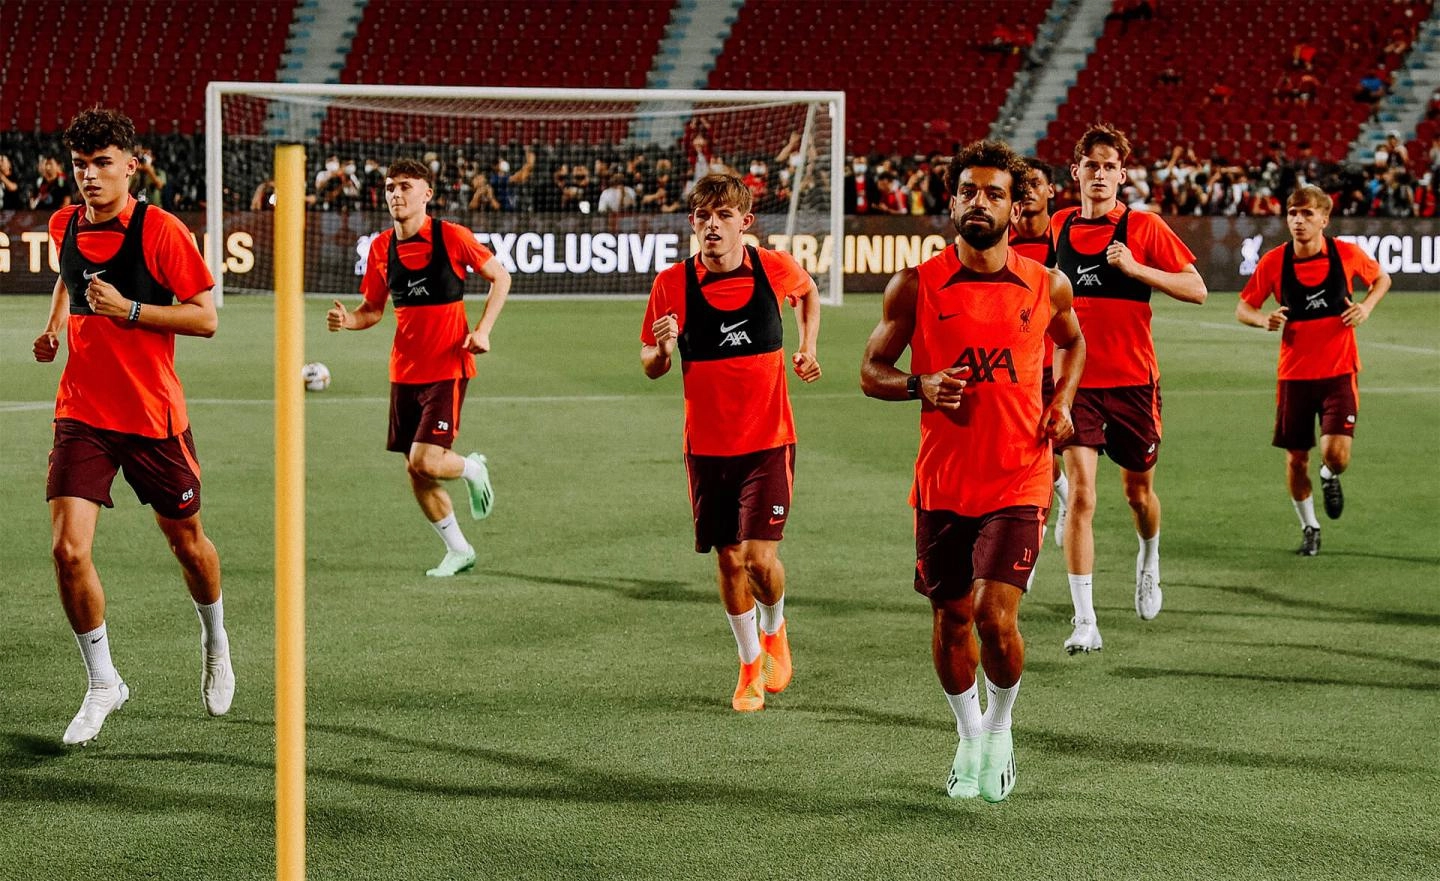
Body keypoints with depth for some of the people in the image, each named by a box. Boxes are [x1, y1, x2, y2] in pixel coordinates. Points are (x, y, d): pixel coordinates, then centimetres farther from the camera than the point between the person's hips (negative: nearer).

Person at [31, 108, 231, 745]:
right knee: (68, 550, -13)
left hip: (153, 416, -3)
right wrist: (56, 322, 11)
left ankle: (215, 642, 46)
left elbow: (206, 319, -13)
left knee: (187, 543, 14)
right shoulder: (65, 226, 4)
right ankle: (103, 685, 5)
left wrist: (128, 309, -20)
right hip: (82, 414, 3)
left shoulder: (161, 231, -12)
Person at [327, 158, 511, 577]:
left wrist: (483, 330, -10)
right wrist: (347, 320, -10)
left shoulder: (451, 236, -10)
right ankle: (459, 551, 24)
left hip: (448, 367, -5)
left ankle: (473, 469, 18)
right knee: (415, 472, 6)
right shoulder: (381, 247, 3)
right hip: (404, 371, 5)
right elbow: (373, 309, 12)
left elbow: (500, 277, 1)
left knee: (425, 461, -17)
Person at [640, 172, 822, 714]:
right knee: (729, 560, 7)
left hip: (769, 441, -1)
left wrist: (807, 348, 8)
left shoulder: (774, 269, -6)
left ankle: (775, 630, 20)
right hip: (707, 445, 1)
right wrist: (661, 350, -21)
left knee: (760, 557, -12)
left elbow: (808, 292, 20)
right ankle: (750, 665, 27)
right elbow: (650, 367, 1)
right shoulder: (672, 284, -7)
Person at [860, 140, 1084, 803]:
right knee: (951, 618, 9)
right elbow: (872, 371, 4)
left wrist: (1063, 401, 7)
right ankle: (969, 736, 33)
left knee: (995, 615, -13)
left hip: (1018, 481, -1)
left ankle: (1000, 726, 14)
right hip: (942, 482, 1)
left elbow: (1074, 341, 24)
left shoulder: (1045, 286, 2)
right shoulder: (916, 286, -2)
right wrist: (920, 387, -16)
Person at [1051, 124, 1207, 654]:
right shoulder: (1060, 225, 5)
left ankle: (1149, 562, 49)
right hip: (1076, 379, 1)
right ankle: (1085, 623, -14)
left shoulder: (1143, 227, -4)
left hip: (1132, 379, -1)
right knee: (1080, 493, -13)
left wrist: (1136, 268, -19)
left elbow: (1196, 290, -7)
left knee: (1137, 490, 14)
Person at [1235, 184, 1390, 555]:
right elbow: (1243, 308, 4)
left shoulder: (1347, 254, -6)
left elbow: (1381, 278, 14)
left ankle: (1329, 478, 23)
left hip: (1339, 371, -1)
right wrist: (1264, 320, -18)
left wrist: (1367, 306, -7)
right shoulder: (1274, 262, -6)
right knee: (1296, 459, 5)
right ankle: (1309, 528, 30)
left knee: (1336, 453, -16)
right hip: (1294, 374, 1)